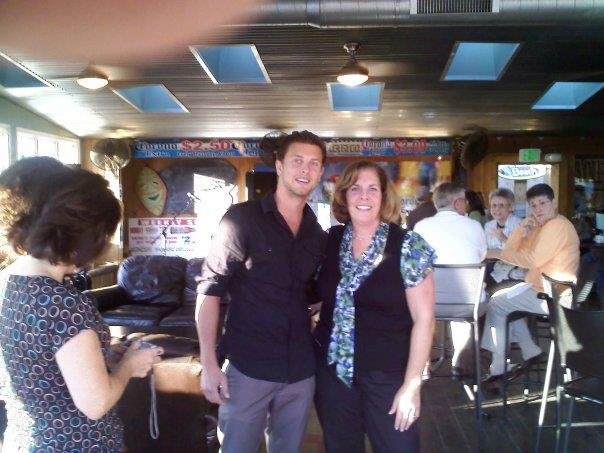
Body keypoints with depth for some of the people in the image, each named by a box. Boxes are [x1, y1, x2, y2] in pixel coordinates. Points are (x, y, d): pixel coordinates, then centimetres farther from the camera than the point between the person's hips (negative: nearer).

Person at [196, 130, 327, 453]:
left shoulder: (317, 234, 7)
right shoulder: (242, 218, -8)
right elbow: (210, 290, -10)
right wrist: (209, 364, -14)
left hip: (300, 371, 5)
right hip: (248, 368, -4)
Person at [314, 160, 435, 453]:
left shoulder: (408, 246, -11)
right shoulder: (329, 240, -1)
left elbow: (424, 319, -10)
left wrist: (412, 384, -11)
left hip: (387, 376, -3)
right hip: (332, 371, 3)